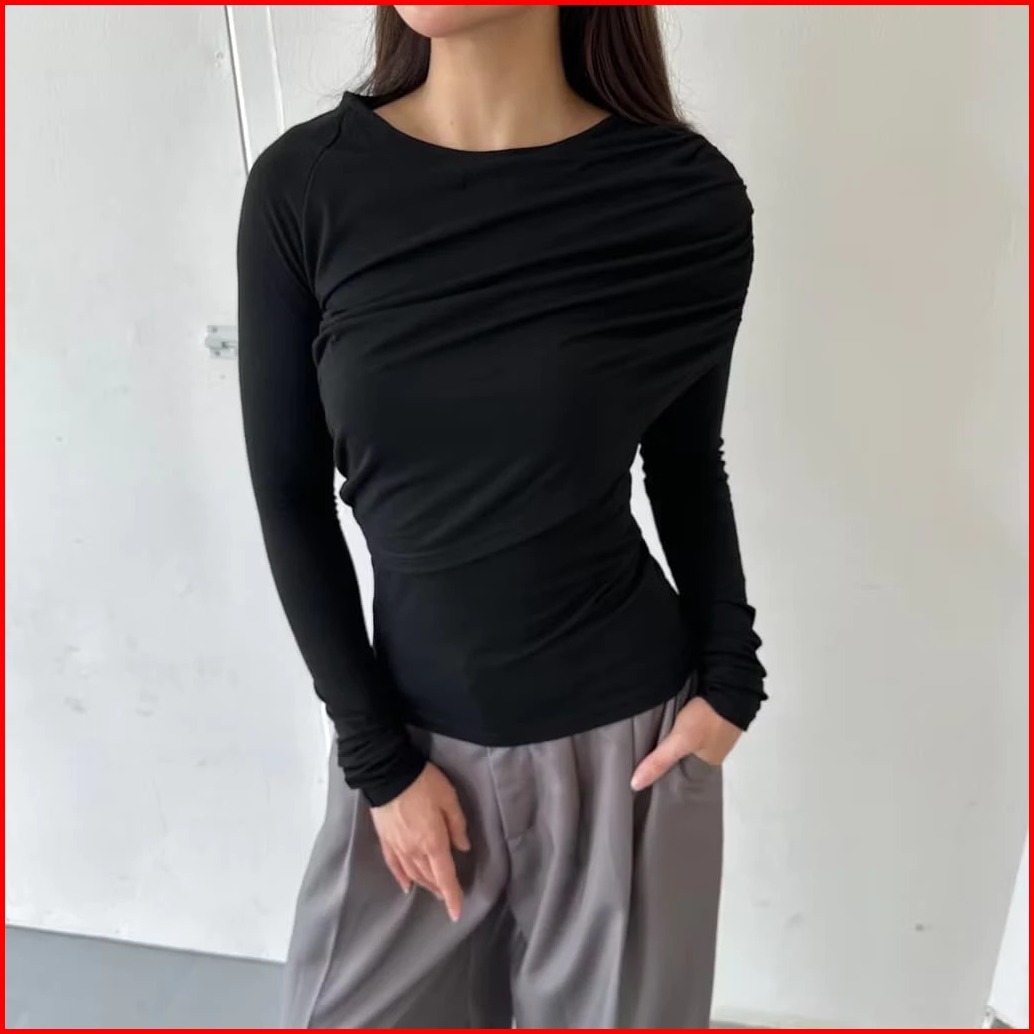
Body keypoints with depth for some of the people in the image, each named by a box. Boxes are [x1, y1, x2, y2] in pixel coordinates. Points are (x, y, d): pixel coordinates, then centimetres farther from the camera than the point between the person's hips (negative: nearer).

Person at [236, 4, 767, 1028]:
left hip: (622, 726, -1)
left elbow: (687, 462, 2)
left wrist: (730, 678, -5)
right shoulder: (301, 186, -10)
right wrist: (377, 755, -5)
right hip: (415, 725, 2)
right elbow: (290, 496, -5)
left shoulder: (687, 196, -12)